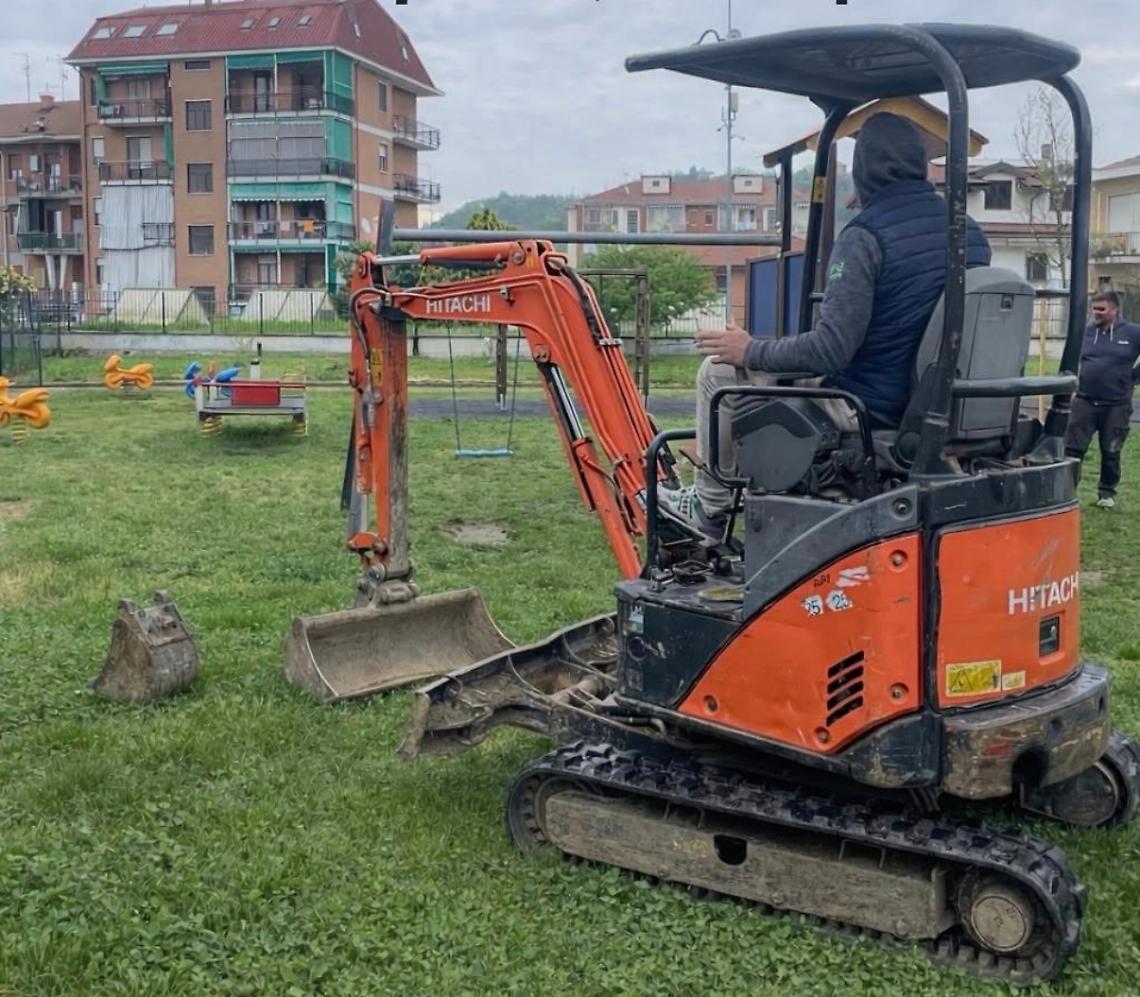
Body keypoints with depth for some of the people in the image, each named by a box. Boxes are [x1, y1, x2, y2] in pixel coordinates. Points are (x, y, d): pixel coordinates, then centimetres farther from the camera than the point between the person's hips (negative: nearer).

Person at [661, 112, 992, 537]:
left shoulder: (865, 237, -20)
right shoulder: (972, 234, 3)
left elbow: (831, 350, -23)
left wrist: (751, 351, -7)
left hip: (870, 407, -8)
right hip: (936, 407, 8)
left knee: (721, 369, 6)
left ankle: (708, 506, 20)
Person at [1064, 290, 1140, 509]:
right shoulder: (1086, 332, 3)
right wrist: (1074, 379, 9)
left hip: (1117, 405, -1)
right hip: (1085, 401, 2)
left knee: (1111, 452, 10)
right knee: (1073, 448, -2)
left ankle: (1107, 492, 25)